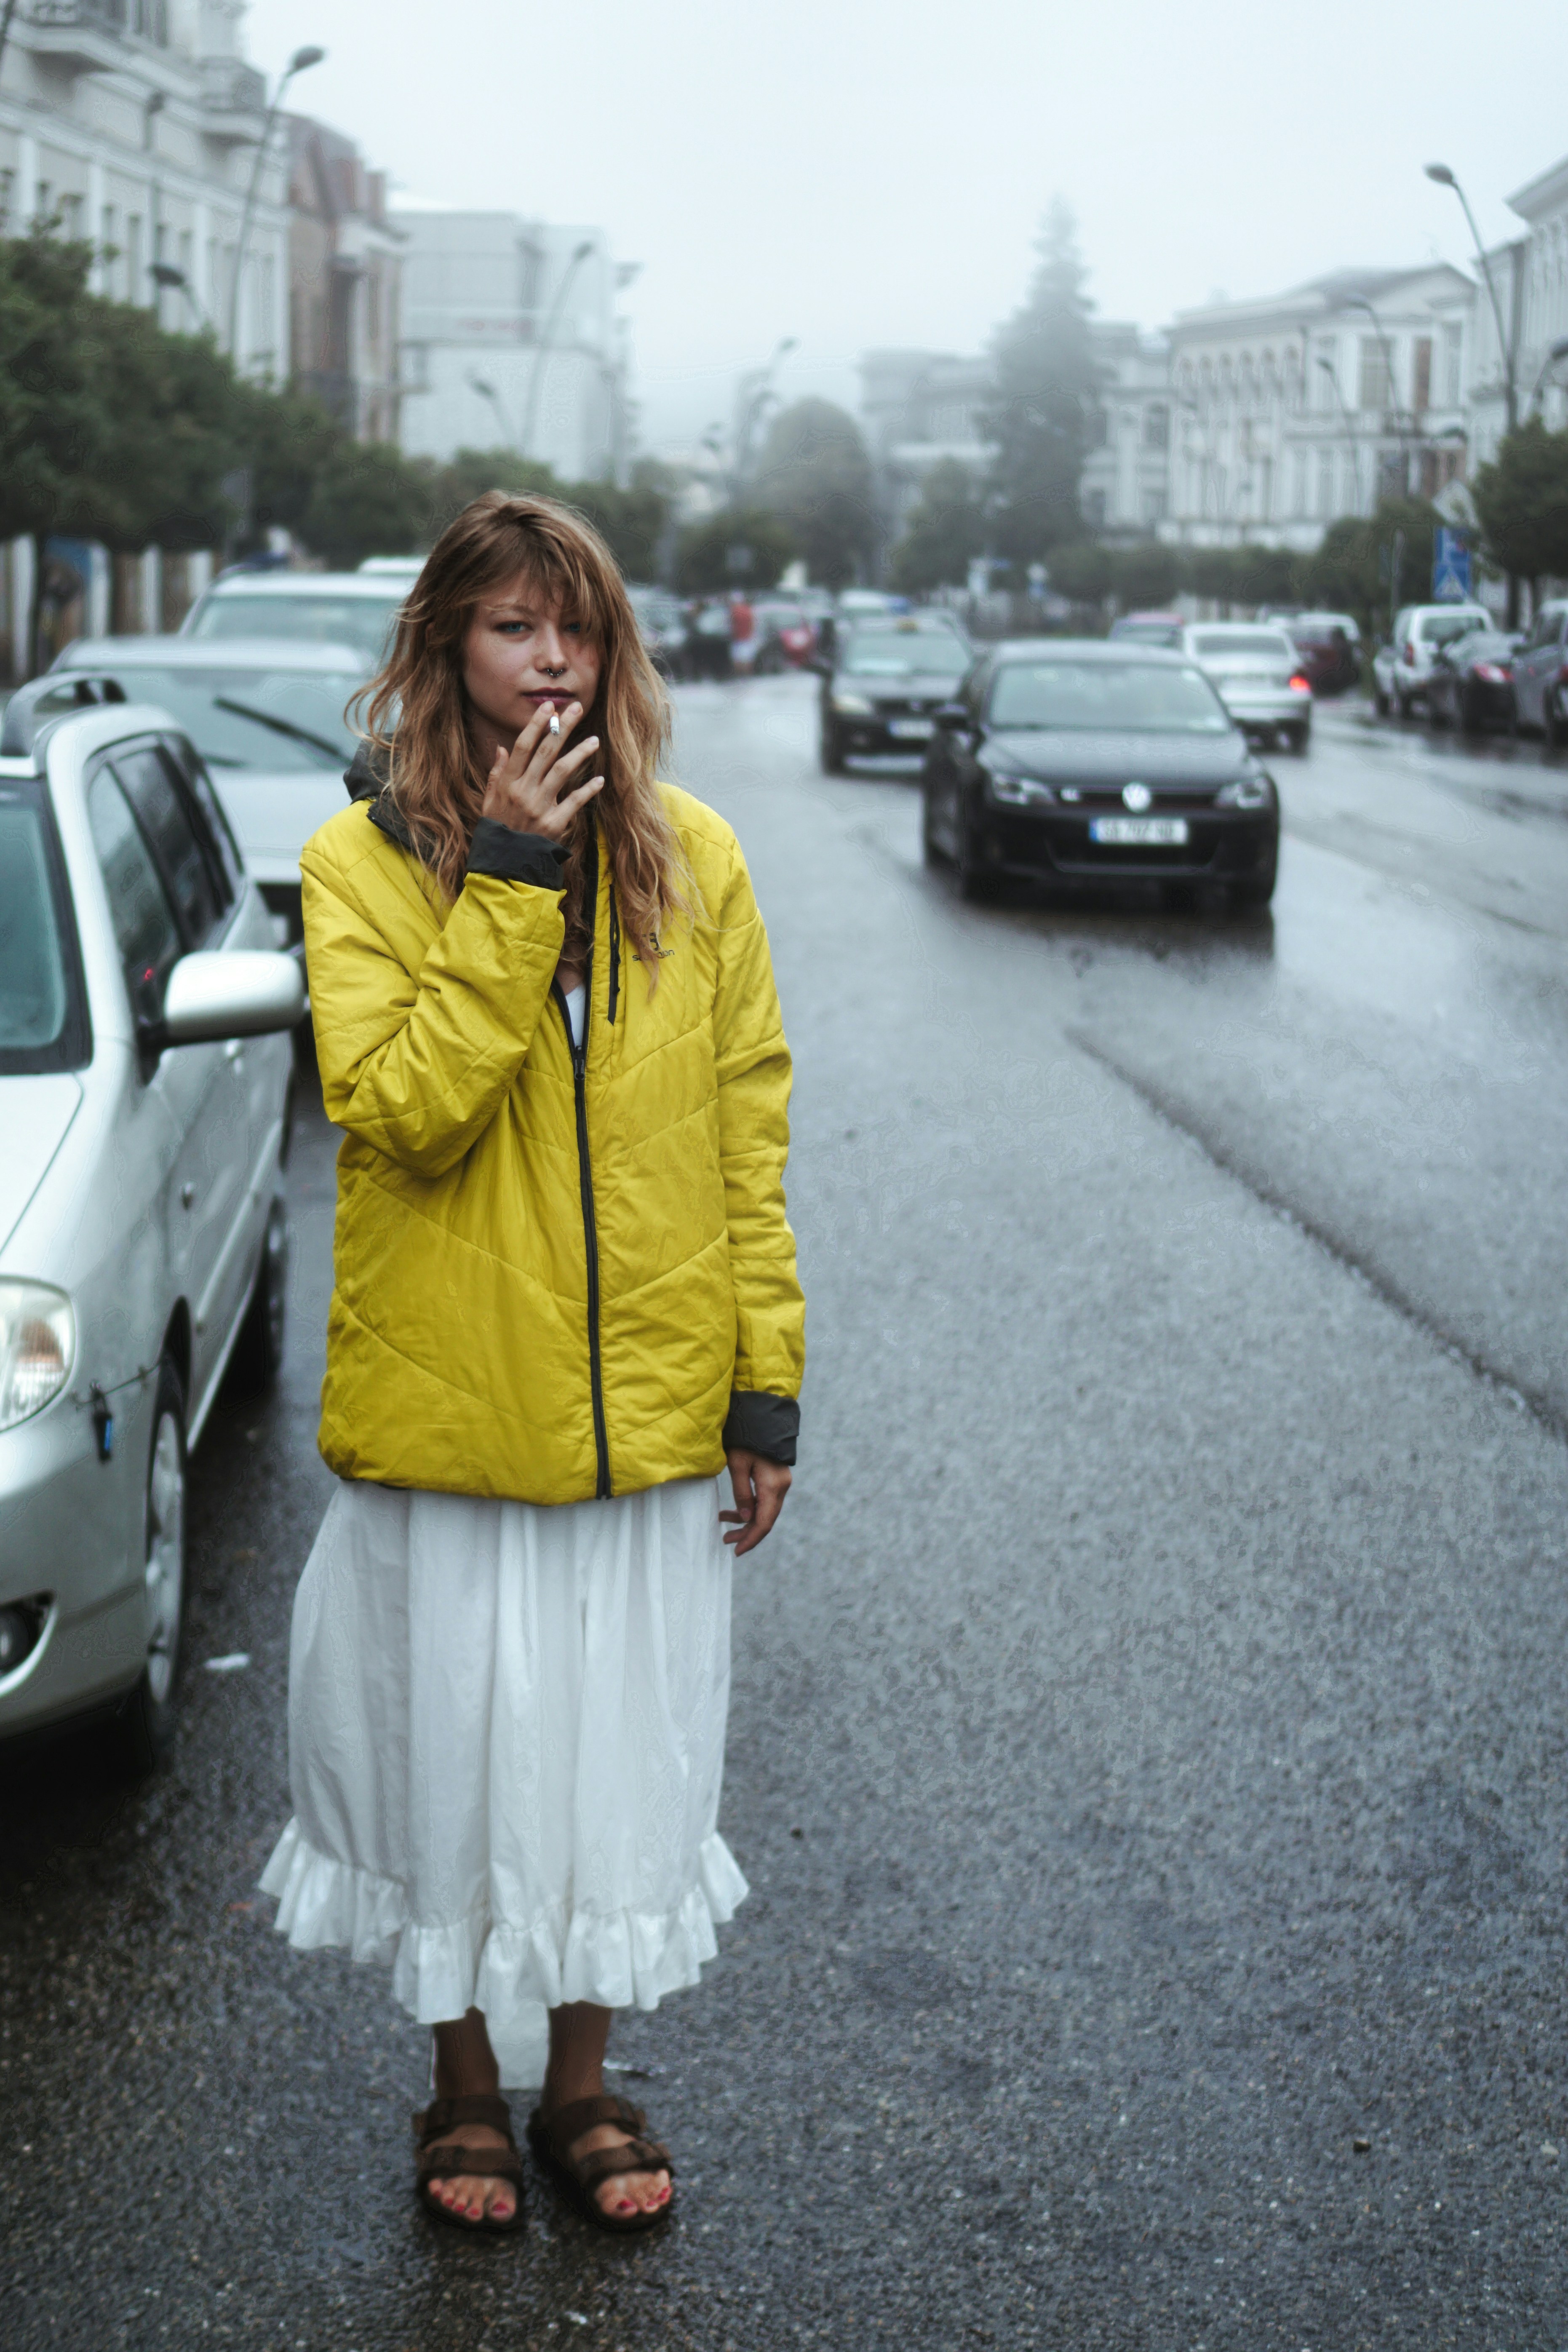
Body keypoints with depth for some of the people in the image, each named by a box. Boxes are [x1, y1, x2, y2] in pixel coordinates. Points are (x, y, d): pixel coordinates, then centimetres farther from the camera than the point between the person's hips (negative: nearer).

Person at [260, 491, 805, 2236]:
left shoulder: (689, 859, 2)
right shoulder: (364, 862, -5)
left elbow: (747, 1136, 4)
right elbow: (402, 1110, -19)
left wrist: (767, 1381, 2)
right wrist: (509, 882, -22)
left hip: (649, 1418, 2)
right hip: (448, 1415, -2)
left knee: (619, 1755, 13)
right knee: (459, 1756, 10)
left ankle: (579, 2081, 32)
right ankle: (467, 2088, 31)